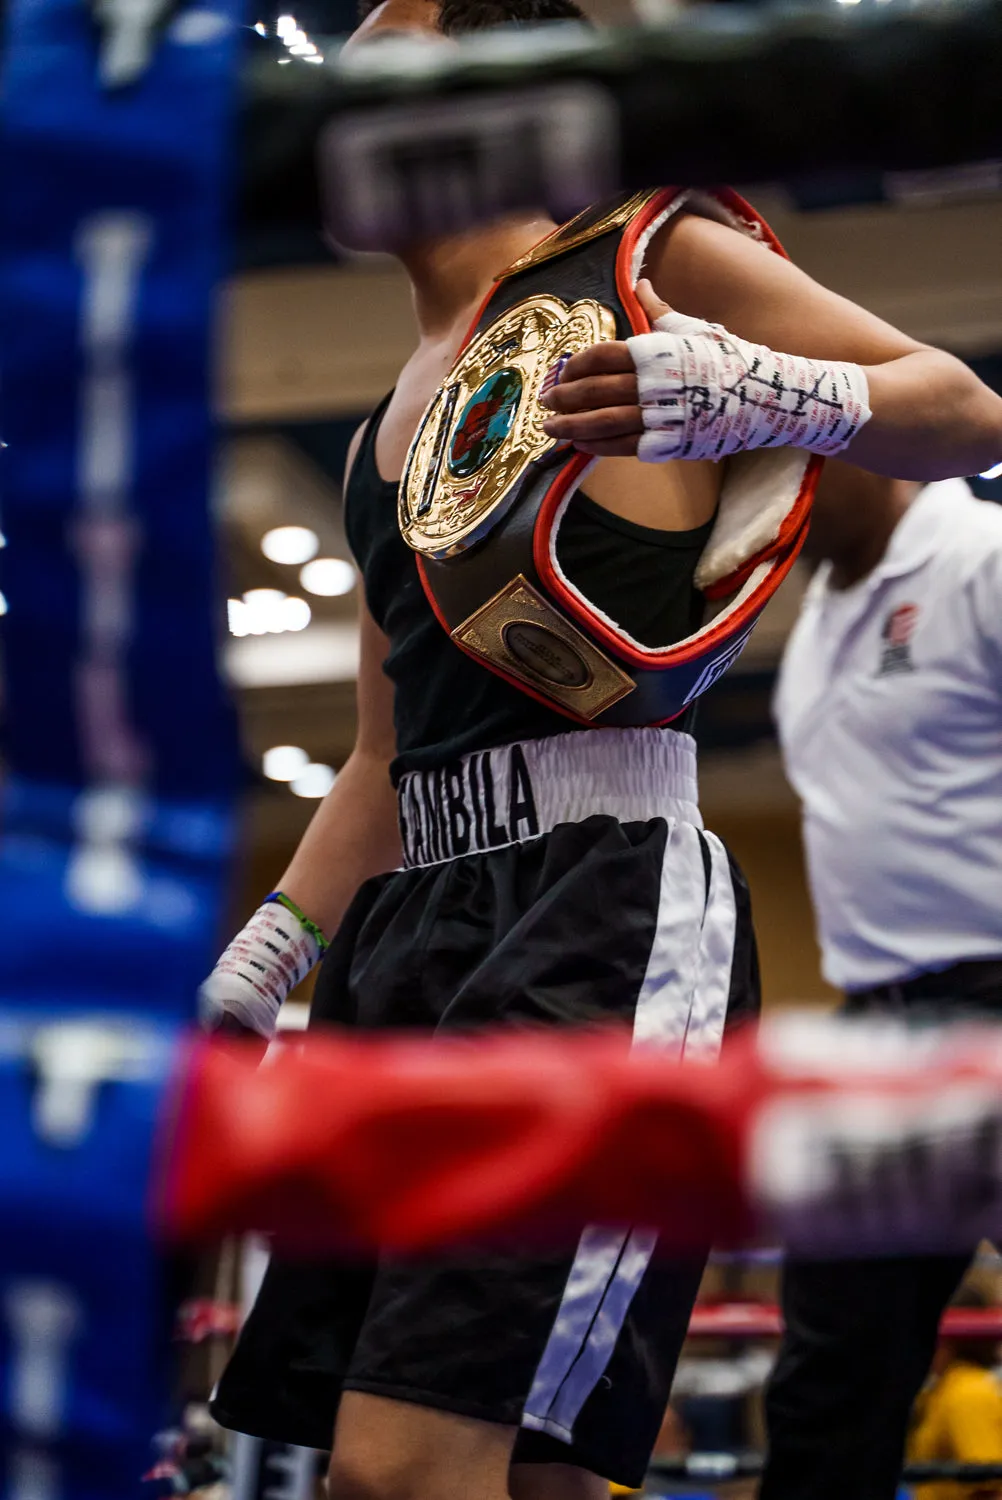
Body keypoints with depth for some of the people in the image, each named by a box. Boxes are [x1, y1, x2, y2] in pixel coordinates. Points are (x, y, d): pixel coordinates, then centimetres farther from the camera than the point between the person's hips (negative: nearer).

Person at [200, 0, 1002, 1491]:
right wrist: (264, 955, 17)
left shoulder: (648, 261, 7)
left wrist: (764, 392, -13)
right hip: (410, 925, 8)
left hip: (604, 898, -7)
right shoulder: (382, 439, 26)